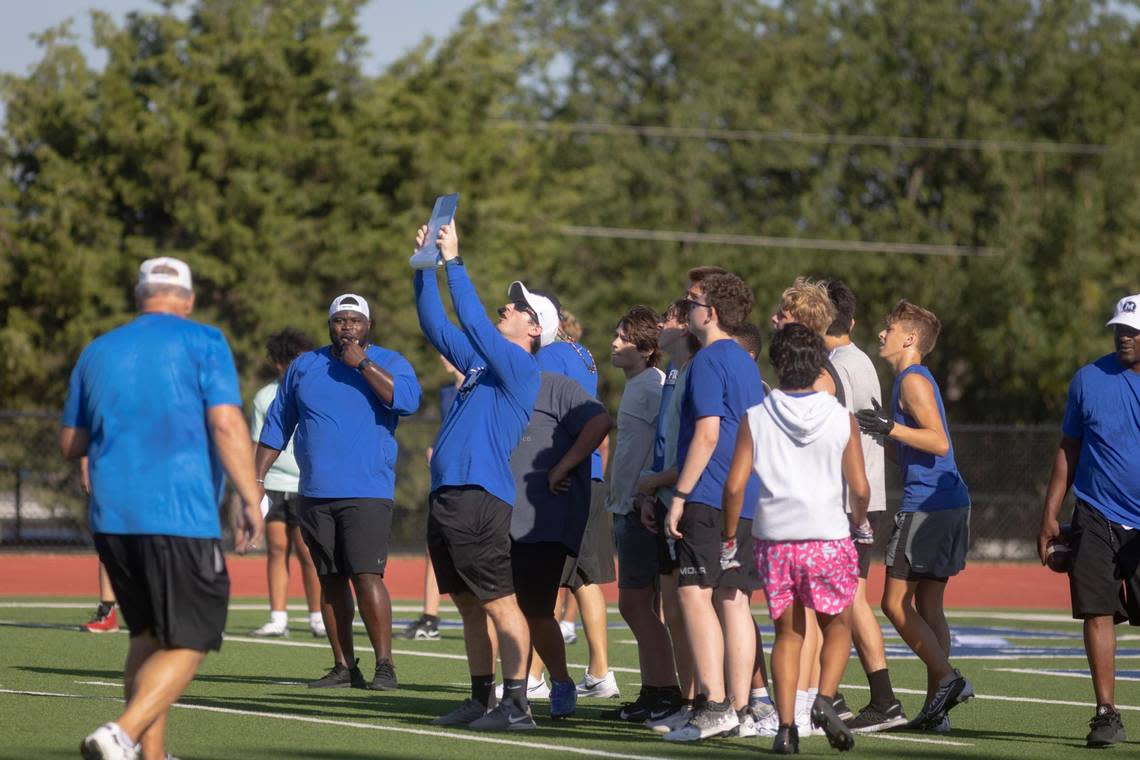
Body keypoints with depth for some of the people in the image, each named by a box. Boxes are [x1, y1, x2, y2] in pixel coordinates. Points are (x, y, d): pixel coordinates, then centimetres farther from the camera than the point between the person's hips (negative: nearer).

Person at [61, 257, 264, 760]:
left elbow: (70, 444, 20)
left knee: (147, 636, 18)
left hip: (111, 518, 5)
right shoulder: (202, 342, 0)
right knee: (188, 643, -2)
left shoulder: (97, 353, 15)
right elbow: (226, 424, -11)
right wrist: (251, 500, -9)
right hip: (180, 518, -5)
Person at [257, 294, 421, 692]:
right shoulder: (304, 367, 13)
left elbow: (407, 400, -19)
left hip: (367, 492, -4)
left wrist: (361, 363, -16)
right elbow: (277, 426, 18)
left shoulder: (388, 363, 2)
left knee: (366, 576, -15)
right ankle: (344, 667, 11)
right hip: (315, 493, 4)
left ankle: (385, 665, -11)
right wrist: (257, 479, 12)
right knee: (331, 582, 6)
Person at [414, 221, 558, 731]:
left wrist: (453, 262, -13)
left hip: (479, 497, -9)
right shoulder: (480, 361, 18)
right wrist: (425, 267, 16)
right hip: (448, 497, 9)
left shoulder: (520, 366, -6)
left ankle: (516, 706, -10)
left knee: (500, 602, -9)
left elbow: (474, 323, -16)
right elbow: (436, 325, 24)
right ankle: (480, 699, 18)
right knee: (469, 606, 12)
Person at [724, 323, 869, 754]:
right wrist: (860, 523, 18)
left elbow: (734, 485, -5)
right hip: (828, 537, -1)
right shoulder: (842, 419, -2)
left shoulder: (756, 419, -1)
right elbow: (859, 488, -3)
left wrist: (730, 536, 8)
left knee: (787, 633, 11)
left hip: (774, 539, 1)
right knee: (836, 626, 16)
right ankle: (825, 699, -7)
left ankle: (786, 724, -1)